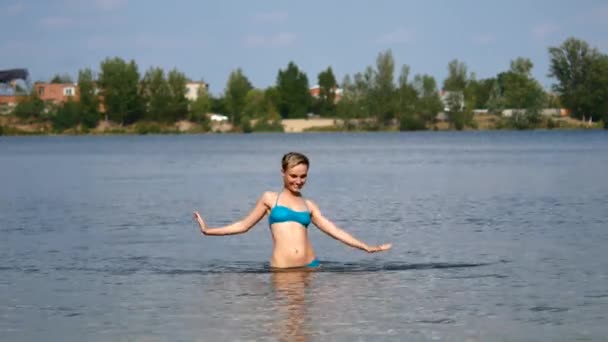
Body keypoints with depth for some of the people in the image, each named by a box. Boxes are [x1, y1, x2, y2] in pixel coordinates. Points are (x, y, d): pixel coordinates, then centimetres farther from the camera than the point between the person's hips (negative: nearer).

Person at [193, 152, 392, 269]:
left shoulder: (308, 205, 15)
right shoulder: (270, 198, 9)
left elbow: (334, 230, 14)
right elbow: (244, 225, 13)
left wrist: (366, 247, 10)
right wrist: (207, 231, 9)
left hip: (310, 266, 2)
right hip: (282, 270, -2)